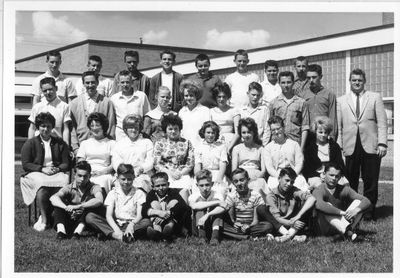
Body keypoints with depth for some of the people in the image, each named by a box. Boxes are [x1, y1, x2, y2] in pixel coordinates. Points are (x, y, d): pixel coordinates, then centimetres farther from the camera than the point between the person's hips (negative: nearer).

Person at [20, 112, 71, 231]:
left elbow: (66, 163, 11)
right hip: (35, 174, -2)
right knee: (42, 182, -38)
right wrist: (43, 169, -12)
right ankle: (45, 218, -32)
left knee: (63, 181, -34)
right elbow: (25, 164, 2)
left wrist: (57, 169, -11)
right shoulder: (30, 143, 11)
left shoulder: (60, 143, 17)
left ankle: (44, 218, -27)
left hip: (57, 173, 2)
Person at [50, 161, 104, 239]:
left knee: (91, 199, -23)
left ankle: (79, 230, -35)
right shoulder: (69, 188, -1)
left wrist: (78, 206, -40)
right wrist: (66, 207, -41)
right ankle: (61, 229, -34)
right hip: (72, 221, 2)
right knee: (58, 202, -15)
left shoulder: (94, 187, -5)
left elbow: (99, 200, -29)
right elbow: (53, 198, -20)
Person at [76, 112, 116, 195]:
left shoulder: (111, 143, 16)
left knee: (104, 180, -37)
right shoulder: (85, 143, 25)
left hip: (105, 174, -2)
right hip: (87, 175, 2)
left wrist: (102, 171, -13)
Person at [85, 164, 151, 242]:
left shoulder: (139, 193, 6)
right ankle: (118, 235, -36)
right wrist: (116, 229, -24)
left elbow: (140, 215, -6)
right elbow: (108, 215, -4)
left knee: (147, 222, -34)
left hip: (133, 224, -1)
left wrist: (132, 225, -29)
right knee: (89, 217, -19)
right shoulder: (113, 193, 8)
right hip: (115, 224, 1)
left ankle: (108, 234, -38)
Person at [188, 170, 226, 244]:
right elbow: (194, 206, -34)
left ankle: (215, 235, -33)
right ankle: (202, 235, -31)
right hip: (199, 229, 0)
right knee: (200, 201, -20)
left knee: (215, 200, -21)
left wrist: (207, 215, -47)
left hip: (213, 227, 0)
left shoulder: (217, 196, -8)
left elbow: (223, 208, -30)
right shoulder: (194, 196, -8)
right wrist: (217, 202, -37)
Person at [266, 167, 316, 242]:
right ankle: (293, 236, -36)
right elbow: (276, 217, -16)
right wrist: (290, 223, -36)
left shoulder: (294, 191, -2)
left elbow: (312, 199, -21)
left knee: (307, 204, -19)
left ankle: (290, 234, -36)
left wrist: (298, 216, -33)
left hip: (294, 224, 1)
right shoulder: (271, 195, -6)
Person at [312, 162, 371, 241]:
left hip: (341, 224, 4)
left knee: (358, 202, -10)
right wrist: (342, 213, -42)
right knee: (327, 206, -30)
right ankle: (348, 232, -46)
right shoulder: (318, 191, -12)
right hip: (326, 228, -4)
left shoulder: (344, 189, 1)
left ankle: (348, 228, -34)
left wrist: (355, 210, -29)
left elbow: (367, 202, -7)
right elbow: (319, 205, -37)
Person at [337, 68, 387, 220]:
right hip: (350, 147, 1)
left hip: (371, 146, -1)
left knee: (371, 181, 1)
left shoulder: (375, 98, 10)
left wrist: (382, 143, -5)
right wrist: (339, 146, 3)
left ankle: (369, 211, 12)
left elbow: (382, 123, 5)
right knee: (350, 182, 0)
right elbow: (338, 126, 11)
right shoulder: (341, 101, 14)